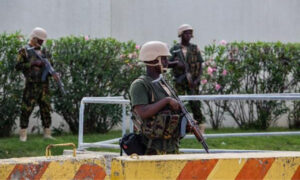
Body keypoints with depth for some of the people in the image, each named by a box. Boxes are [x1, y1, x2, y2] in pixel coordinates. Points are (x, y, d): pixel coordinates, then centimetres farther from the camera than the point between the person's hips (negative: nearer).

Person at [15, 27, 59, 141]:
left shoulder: (43, 51, 16)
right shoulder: (24, 51, 0)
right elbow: (18, 66, -8)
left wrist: (53, 73, -1)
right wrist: (32, 64, -16)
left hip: (44, 85, 5)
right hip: (31, 85, -5)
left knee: (46, 109, 6)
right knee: (27, 109, -6)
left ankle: (47, 133, 13)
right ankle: (23, 134, 0)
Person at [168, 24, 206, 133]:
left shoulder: (195, 49, 5)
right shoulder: (175, 49, 7)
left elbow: (200, 65, 3)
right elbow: (167, 63, 6)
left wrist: (197, 79, -8)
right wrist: (176, 63, -14)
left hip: (192, 81, -1)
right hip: (179, 80, 1)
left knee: (195, 104, -8)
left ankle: (200, 124, -5)